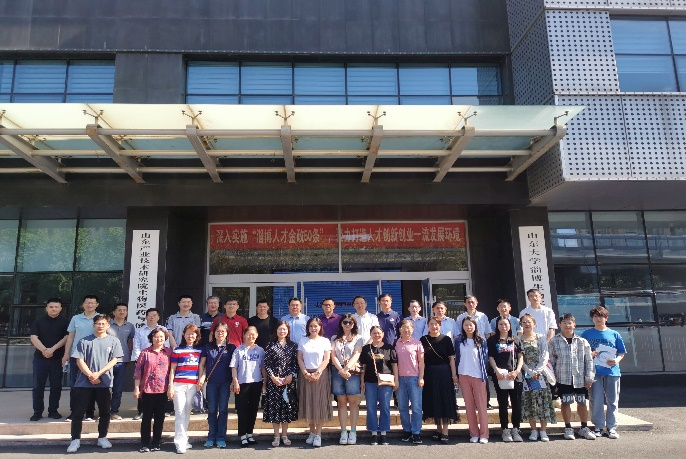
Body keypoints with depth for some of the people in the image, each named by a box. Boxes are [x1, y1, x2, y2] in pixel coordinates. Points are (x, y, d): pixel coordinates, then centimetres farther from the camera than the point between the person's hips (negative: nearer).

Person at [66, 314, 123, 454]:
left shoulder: (113, 341, 3)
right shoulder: (84, 341, 2)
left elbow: (114, 360, -3)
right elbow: (79, 361, -2)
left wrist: (98, 373, -13)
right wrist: (90, 375, -12)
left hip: (104, 383, 1)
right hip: (84, 383, -1)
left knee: (105, 412, 9)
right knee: (78, 412, 1)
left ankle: (102, 438, 22)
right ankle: (75, 440, 11)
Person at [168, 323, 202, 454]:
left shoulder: (199, 350, 11)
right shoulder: (177, 350, 3)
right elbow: (172, 369, 2)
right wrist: (170, 386, -3)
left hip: (192, 385, 3)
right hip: (179, 384, -3)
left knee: (187, 413, 9)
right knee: (180, 413, -5)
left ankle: (184, 439, 19)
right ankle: (180, 443, -1)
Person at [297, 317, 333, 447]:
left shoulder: (325, 341, 4)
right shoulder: (303, 341, 9)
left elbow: (326, 359, -3)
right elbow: (300, 359, 4)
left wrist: (317, 373, -13)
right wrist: (306, 373, -9)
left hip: (320, 375, -2)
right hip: (306, 375, 2)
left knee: (320, 404, -3)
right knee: (308, 404, 2)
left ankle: (318, 434, 3)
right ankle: (312, 432, 14)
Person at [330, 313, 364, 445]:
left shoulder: (358, 338, 8)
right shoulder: (335, 339, 13)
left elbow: (356, 355, -3)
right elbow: (333, 356, 5)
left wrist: (347, 368, -15)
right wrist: (341, 370, -8)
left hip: (353, 372, -2)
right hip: (338, 372, 2)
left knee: (353, 402, -3)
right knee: (342, 402, 2)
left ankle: (353, 432, 1)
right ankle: (343, 432, 5)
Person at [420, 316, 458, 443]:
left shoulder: (446, 339, -1)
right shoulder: (423, 340, 3)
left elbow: (451, 358, -1)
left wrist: (454, 374, -7)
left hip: (444, 373, -2)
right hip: (429, 374, 2)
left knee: (445, 401, -1)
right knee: (433, 402, 8)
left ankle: (445, 432, 4)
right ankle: (438, 430, 21)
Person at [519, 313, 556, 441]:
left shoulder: (541, 338, 5)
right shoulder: (518, 340, 3)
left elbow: (544, 356, -1)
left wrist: (537, 371, -12)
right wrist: (530, 372, -11)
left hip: (540, 373, 0)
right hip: (526, 374, 0)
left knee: (543, 401, -3)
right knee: (528, 402, 0)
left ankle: (543, 431, 4)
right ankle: (533, 430, 10)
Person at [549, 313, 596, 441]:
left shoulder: (582, 342, 4)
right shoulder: (554, 342, 1)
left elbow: (589, 360, 6)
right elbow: (551, 361, 3)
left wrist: (589, 377, 1)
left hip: (580, 378, 1)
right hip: (563, 378, -1)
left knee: (582, 402, 10)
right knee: (566, 402, 5)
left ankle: (584, 428, 25)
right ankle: (568, 428, 17)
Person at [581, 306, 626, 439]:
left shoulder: (614, 334, 7)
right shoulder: (587, 334, 5)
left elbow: (622, 352, 10)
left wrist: (617, 360, -9)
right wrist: (589, 354, -12)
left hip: (612, 371, 1)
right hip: (594, 372, -1)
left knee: (612, 400, 6)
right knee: (596, 401, 0)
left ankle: (611, 427, 16)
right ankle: (598, 427, 11)